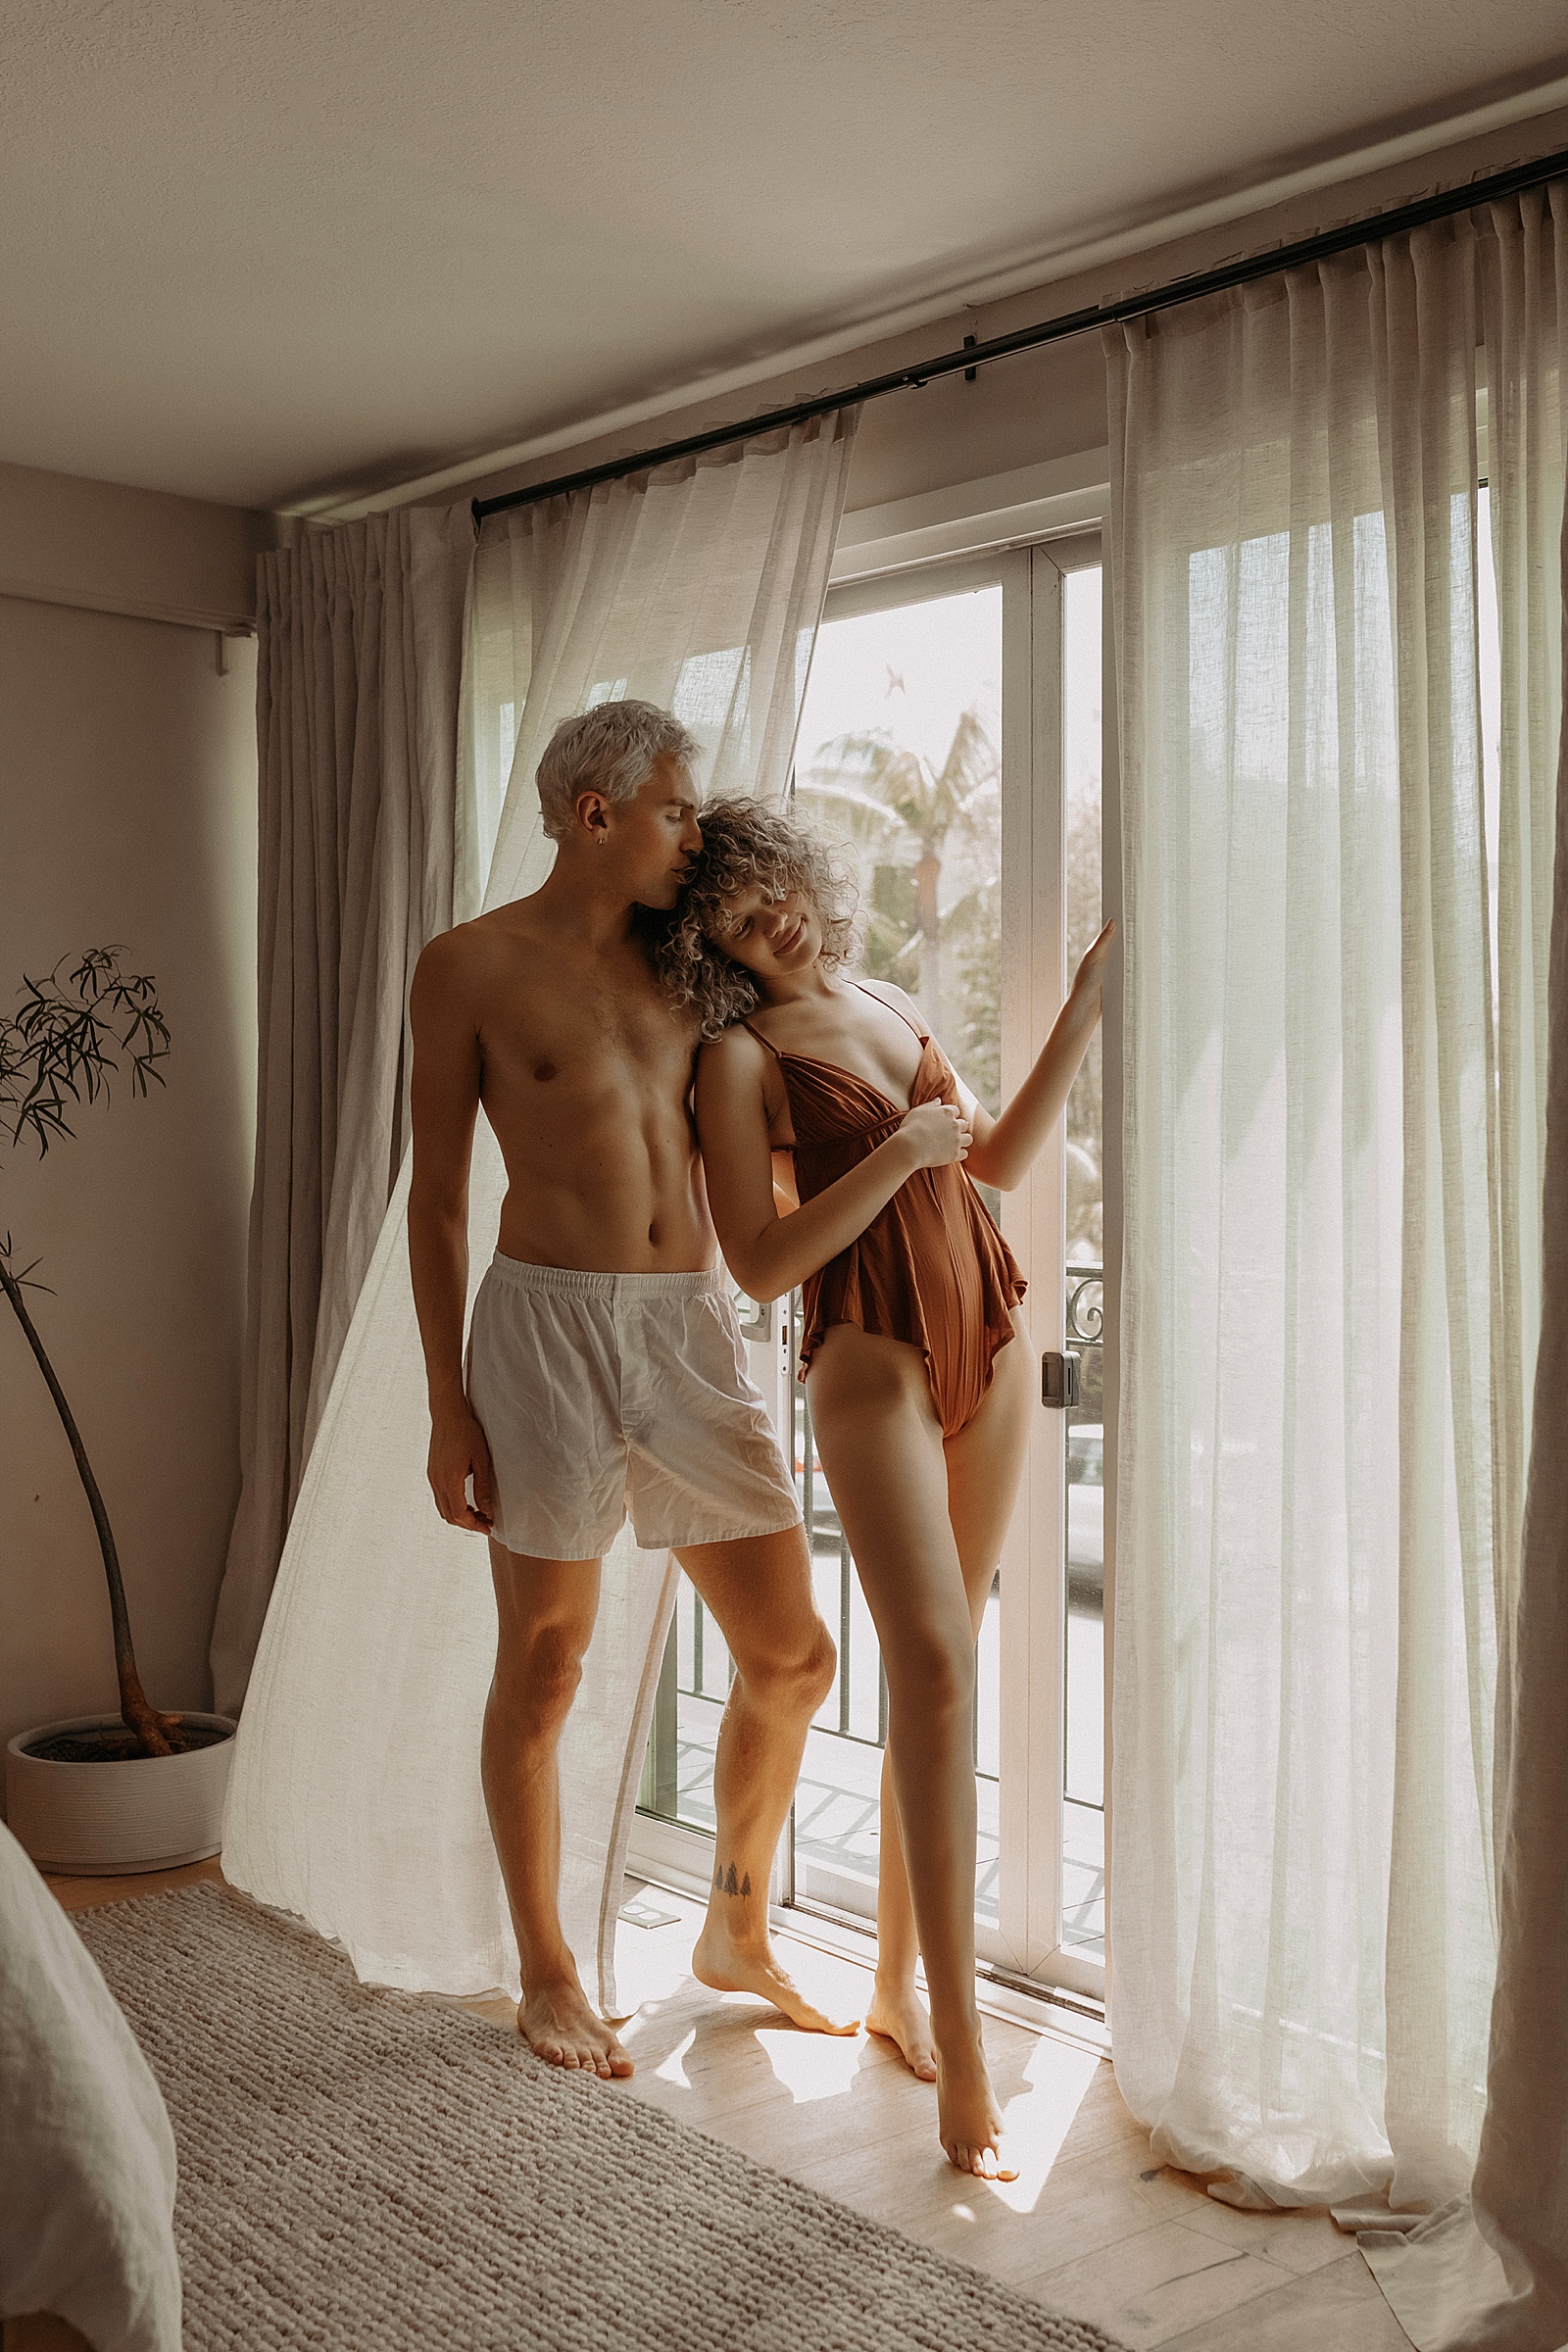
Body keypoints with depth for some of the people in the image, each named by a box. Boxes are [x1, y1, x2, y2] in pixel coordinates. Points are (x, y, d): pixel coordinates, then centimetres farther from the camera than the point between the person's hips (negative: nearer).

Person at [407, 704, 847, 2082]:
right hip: (549, 1323, -5)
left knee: (790, 1654, 6)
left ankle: (736, 1934, 29)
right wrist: (449, 1407, -5)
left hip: (695, 1330, 5)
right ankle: (547, 1977, 24)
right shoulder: (470, 969, 0)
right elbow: (438, 1201, 0)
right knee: (543, 1671, 5)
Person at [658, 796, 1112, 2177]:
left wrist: (1090, 1000, 14)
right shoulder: (741, 1052, -5)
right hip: (871, 1355, -6)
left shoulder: (893, 1009, 14)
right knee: (934, 1665, -17)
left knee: (945, 1664, 7)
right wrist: (897, 1155, -17)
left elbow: (1000, 1161, 17)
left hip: (990, 1337, 6)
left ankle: (897, 1984, 20)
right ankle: (962, 2061, -14)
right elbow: (762, 1263, -12)